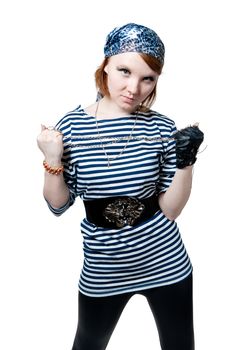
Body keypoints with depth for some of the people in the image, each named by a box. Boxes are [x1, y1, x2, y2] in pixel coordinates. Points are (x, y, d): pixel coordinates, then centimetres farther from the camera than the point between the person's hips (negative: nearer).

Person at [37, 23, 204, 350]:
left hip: (165, 263, 0)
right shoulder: (72, 125, -10)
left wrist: (185, 163, -20)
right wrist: (52, 161, -18)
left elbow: (170, 210, -7)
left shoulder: (161, 127, -10)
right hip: (103, 269, 0)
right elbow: (58, 206, -3)